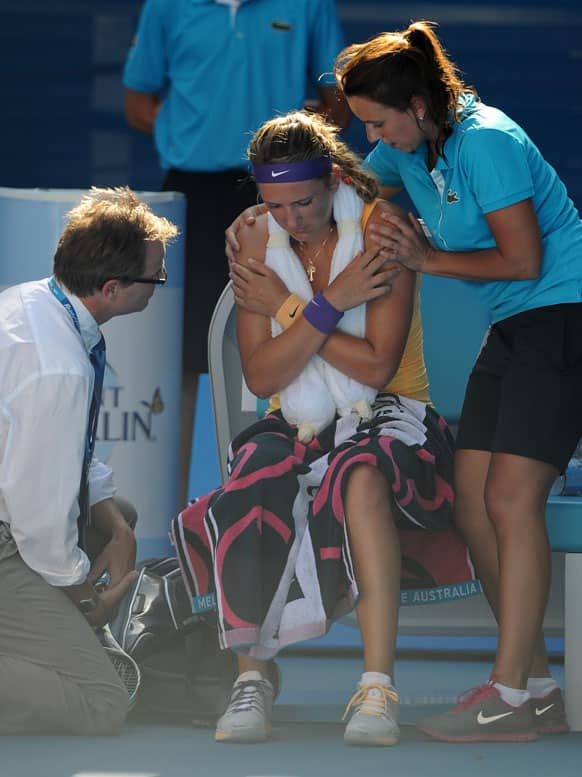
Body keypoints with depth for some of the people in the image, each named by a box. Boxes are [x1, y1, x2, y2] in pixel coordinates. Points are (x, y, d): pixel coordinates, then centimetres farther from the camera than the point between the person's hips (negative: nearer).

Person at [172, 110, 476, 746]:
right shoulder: (258, 241, 3)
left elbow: (377, 366, -16)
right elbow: (261, 376, -4)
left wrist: (287, 308, -11)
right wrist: (331, 301, -15)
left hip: (387, 418, -3)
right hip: (298, 428, 3)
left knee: (361, 475, -39)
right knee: (254, 486, -32)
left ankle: (378, 687, -41)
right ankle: (252, 677, -23)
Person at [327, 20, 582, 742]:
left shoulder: (485, 142, -18)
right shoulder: (405, 149, 8)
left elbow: (523, 258, -17)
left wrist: (430, 260, -7)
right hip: (511, 330, 9)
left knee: (511, 497, -16)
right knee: (472, 500, 2)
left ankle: (508, 695, -15)